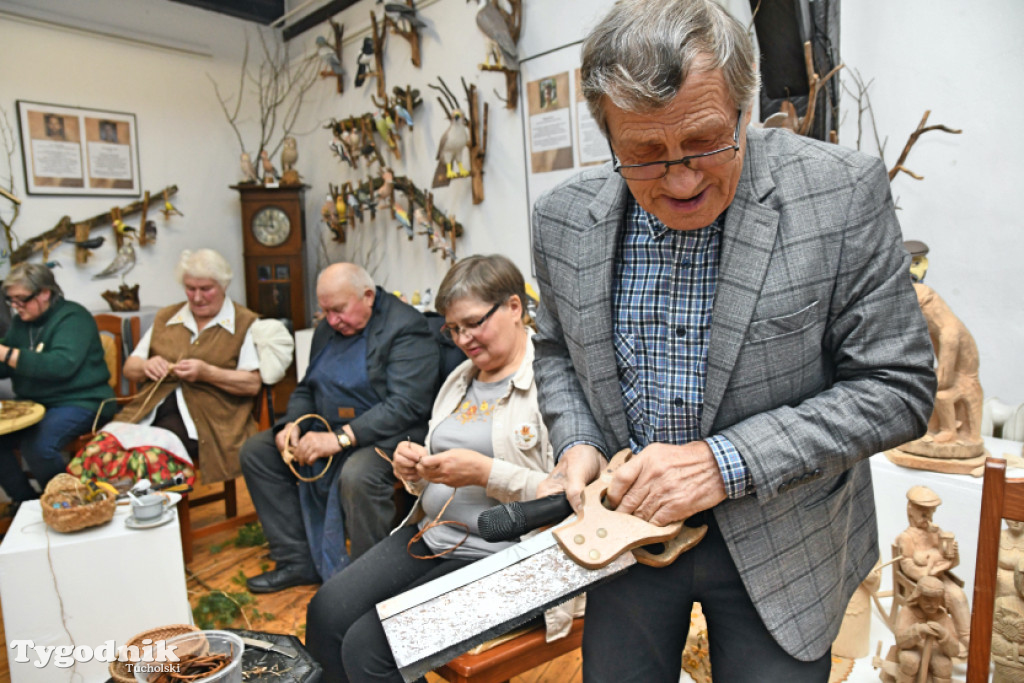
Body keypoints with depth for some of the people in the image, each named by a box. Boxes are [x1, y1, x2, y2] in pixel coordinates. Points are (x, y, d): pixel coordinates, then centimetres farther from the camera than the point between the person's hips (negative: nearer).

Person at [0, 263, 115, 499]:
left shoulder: (72, 317, -11)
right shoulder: (21, 322, 13)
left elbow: (62, 364, -26)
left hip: (80, 402, -8)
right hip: (35, 403, 8)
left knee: (37, 444, -29)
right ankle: (25, 500, 6)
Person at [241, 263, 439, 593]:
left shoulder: (406, 327, -16)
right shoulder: (328, 328, 11)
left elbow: (406, 405, -25)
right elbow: (305, 389, 18)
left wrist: (341, 438, -28)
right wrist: (292, 424, -4)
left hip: (385, 436, -8)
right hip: (327, 430, 9)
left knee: (357, 475, -37)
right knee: (255, 451, 2)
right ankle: (298, 562, 6)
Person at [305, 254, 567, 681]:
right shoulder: (461, 377, 14)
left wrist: (486, 473, -23)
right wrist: (414, 469, -1)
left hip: (495, 555, -7)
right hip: (431, 535, 8)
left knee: (367, 647, -13)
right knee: (325, 614, -5)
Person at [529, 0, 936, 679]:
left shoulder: (844, 194, -18)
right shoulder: (563, 216, -8)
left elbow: (897, 388, -14)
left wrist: (725, 462, -23)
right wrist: (576, 443, -11)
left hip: (778, 543, -2)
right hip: (630, 520, 3)